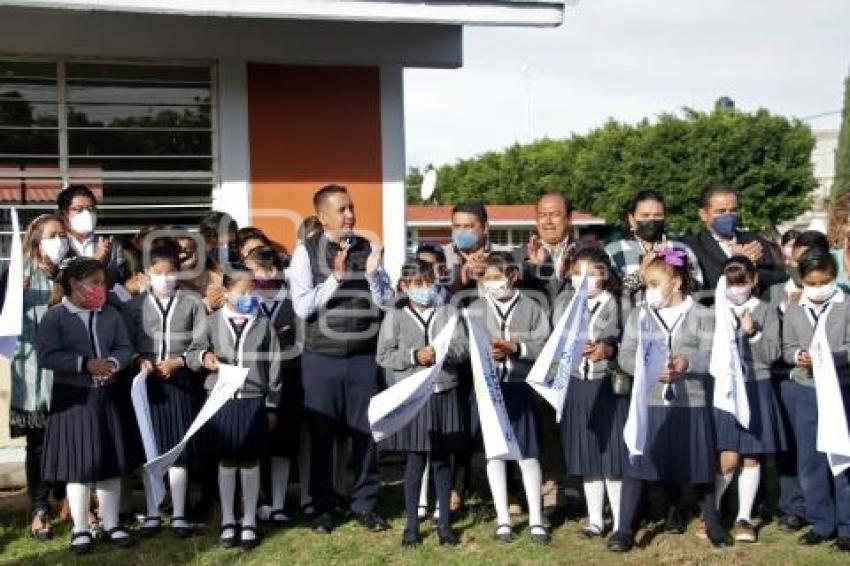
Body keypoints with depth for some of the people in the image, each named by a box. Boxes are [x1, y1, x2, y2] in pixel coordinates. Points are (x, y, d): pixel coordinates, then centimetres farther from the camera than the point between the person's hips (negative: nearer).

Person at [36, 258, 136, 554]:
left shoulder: (111, 314, 8)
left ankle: (111, 524, 17)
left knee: (111, 461, 6)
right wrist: (86, 364, -22)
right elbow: (47, 355, -15)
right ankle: (80, 529, 11)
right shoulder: (55, 317, -6)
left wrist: (113, 362, -15)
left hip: (105, 396, 4)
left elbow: (125, 348, 7)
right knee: (78, 463, 0)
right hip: (72, 397, -4)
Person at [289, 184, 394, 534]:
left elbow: (387, 302, 2)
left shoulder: (368, 249, 4)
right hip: (321, 358, -2)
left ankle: (365, 505, 20)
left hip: (363, 357, 2)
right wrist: (335, 277, -17)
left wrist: (372, 274, -14)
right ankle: (322, 508, 21)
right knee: (321, 434, 8)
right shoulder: (306, 252, -4)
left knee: (365, 431, 7)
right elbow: (302, 307, -11)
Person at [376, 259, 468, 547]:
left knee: (442, 459, 8)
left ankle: (444, 523, 18)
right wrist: (414, 356, -16)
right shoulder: (395, 316, 2)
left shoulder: (448, 312, 8)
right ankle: (412, 525, 14)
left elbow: (463, 348, -1)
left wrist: (442, 352, -19)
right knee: (415, 461, 3)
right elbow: (384, 356, -4)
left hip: (444, 394, 2)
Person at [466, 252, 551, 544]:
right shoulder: (475, 310, 7)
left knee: (528, 453, 2)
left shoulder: (532, 308, 3)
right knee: (494, 452, 6)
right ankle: (503, 520, 15)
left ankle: (536, 520, 11)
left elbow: (544, 344, -5)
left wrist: (515, 347, -16)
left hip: (520, 387, -1)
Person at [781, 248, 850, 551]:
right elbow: (787, 348, 8)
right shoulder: (793, 311, 6)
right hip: (806, 392, 4)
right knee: (810, 461, 8)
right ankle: (821, 523, 20)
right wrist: (798, 355, -13)